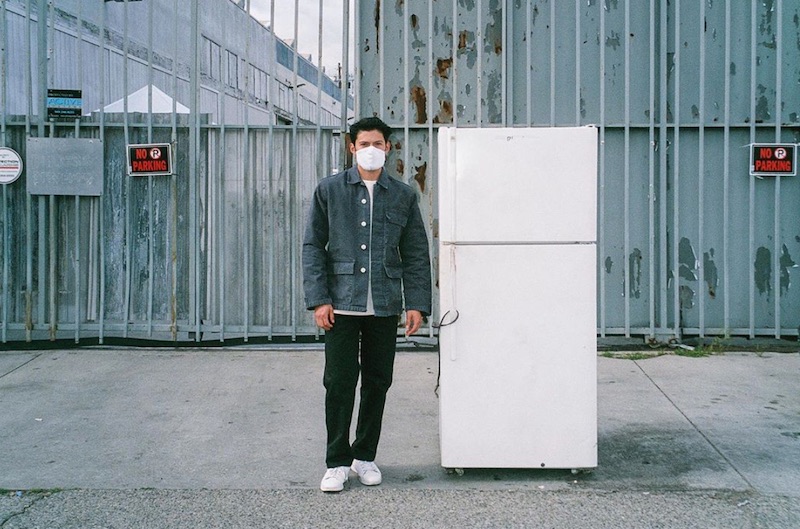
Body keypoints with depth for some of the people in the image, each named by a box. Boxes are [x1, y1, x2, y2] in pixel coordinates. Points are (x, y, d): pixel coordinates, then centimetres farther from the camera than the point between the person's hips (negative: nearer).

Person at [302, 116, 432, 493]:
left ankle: (365, 456, 24)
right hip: (341, 306, -2)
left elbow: (416, 254, 9)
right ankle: (337, 462, 12)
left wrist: (417, 303, 0)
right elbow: (313, 246, 3)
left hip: (384, 306, 2)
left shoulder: (403, 196, 8)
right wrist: (318, 299, -6)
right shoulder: (329, 190, 4)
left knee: (377, 383, 9)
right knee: (339, 383, -1)